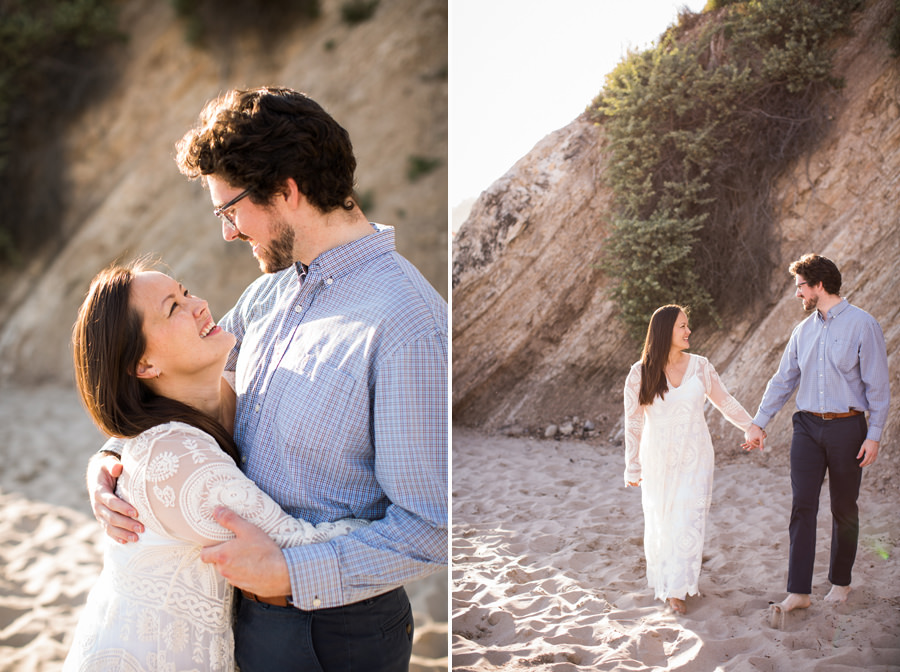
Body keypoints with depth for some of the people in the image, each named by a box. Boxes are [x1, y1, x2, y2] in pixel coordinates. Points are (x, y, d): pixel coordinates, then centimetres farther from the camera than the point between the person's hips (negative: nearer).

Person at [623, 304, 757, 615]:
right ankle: (662, 579, 28)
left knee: (689, 520, -3)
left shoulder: (700, 366, 0)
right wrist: (632, 468, 2)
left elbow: (725, 402, 14)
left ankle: (676, 589, 8)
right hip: (659, 459, -1)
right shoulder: (640, 374, -6)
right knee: (660, 521, 6)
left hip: (694, 459, 1)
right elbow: (633, 423, 0)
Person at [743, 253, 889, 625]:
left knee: (844, 509, 8)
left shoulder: (862, 325, -6)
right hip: (807, 427, 4)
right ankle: (798, 591, -3)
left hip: (846, 427, -4)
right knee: (802, 506, -4)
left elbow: (877, 385, -6)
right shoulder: (804, 330, 10)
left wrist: (874, 435, -11)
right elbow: (783, 379, 15)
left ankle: (840, 582, 25)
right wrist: (759, 422, 11)